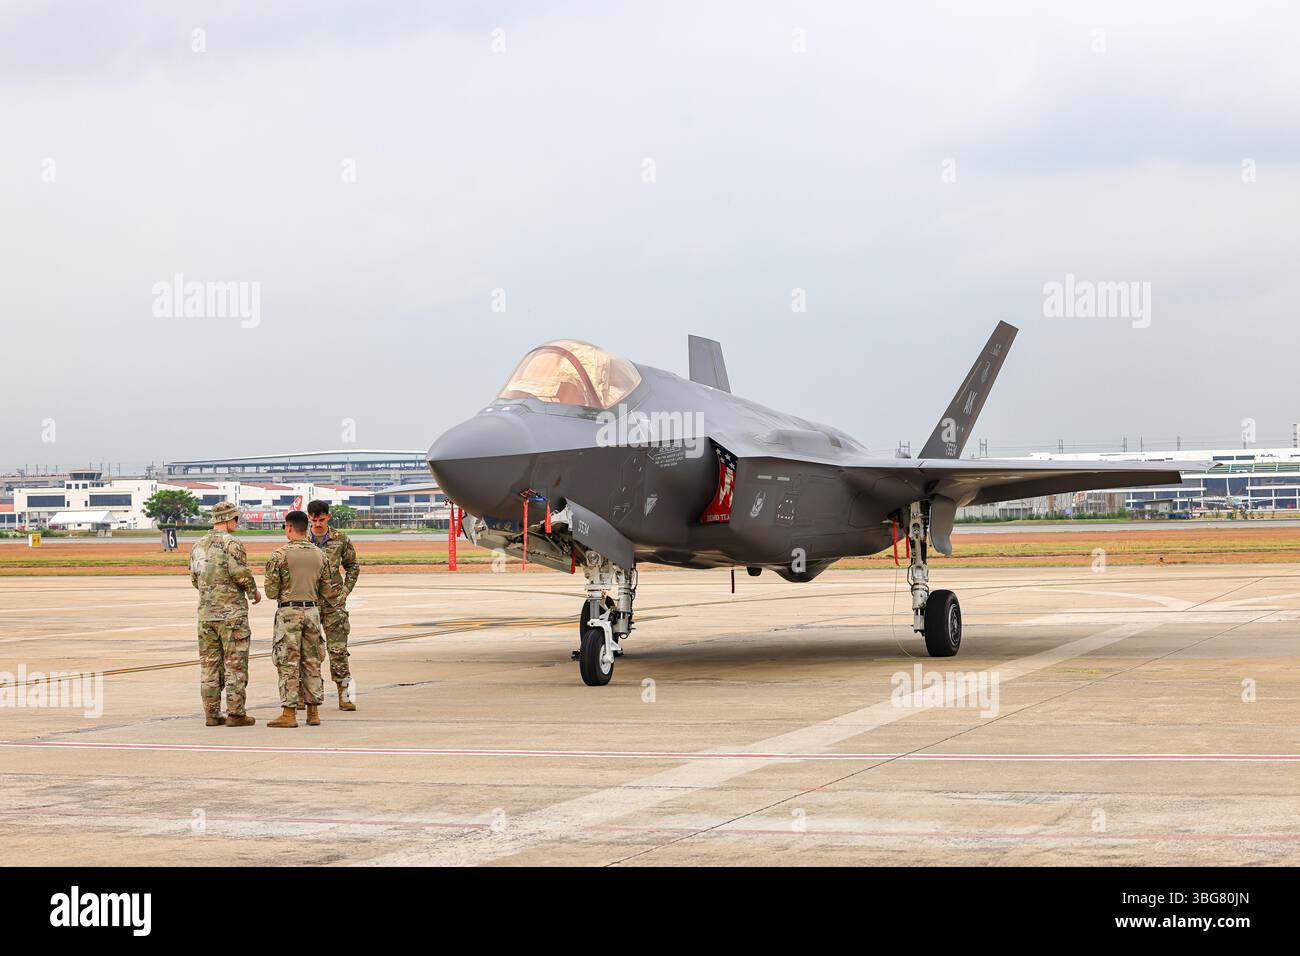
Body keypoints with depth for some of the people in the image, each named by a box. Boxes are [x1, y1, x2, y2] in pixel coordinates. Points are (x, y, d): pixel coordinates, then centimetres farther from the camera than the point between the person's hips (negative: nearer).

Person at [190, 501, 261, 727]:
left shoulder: (198, 546, 12)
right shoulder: (231, 543, -10)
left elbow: (195, 579, 16)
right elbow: (240, 572, -19)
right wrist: (254, 591, -3)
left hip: (206, 613, 7)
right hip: (231, 612, -7)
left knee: (209, 664, 8)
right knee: (235, 664, -2)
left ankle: (212, 714, 9)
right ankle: (235, 714, -3)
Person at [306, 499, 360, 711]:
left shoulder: (340, 539, 5)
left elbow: (352, 566, 15)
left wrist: (346, 590, 4)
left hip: (333, 601, -1)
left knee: (338, 648, -4)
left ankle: (345, 694, -1)